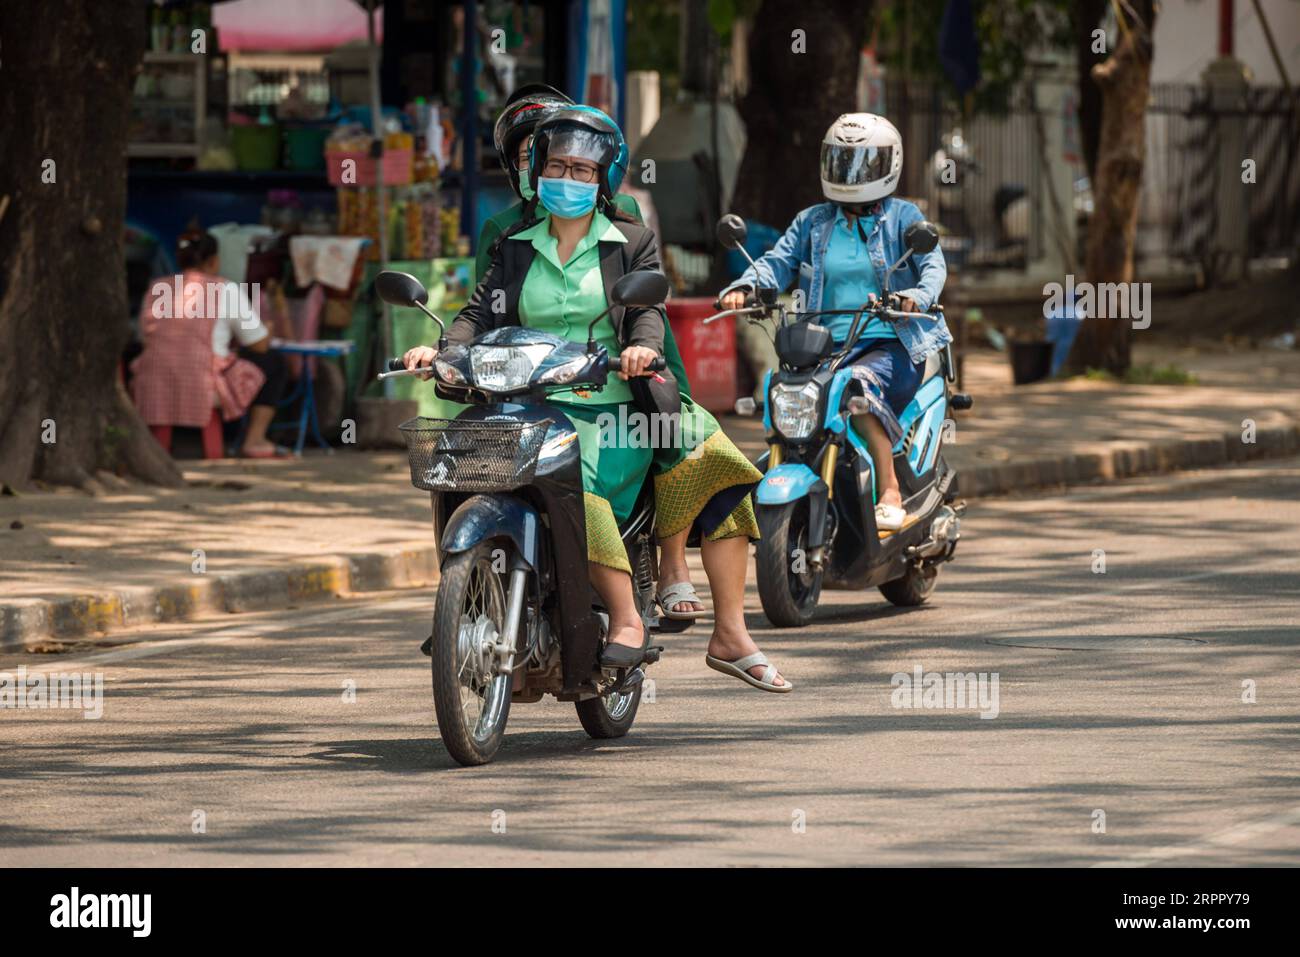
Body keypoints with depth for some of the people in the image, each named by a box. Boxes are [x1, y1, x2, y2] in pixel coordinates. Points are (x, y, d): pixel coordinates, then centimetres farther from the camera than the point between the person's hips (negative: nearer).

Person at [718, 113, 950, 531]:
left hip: (891, 347, -4)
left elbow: (932, 264, -5)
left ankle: (890, 495, -35)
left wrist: (917, 296, -28)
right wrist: (743, 287, -15)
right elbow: (778, 261, 7)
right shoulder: (812, 222, 19)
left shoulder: (902, 216, 9)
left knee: (859, 385, -37)